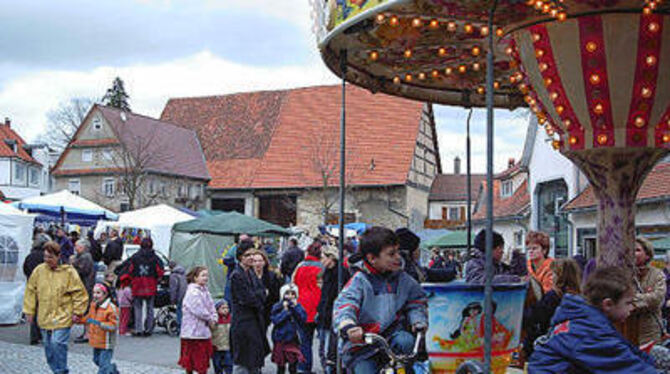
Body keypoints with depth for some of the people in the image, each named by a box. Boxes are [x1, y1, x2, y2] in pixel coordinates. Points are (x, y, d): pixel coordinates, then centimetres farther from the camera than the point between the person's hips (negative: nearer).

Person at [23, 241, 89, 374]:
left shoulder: (69, 272, -8)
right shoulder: (39, 270, 2)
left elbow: (79, 293, -3)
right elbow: (30, 292, 10)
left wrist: (77, 312, -5)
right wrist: (29, 311, 8)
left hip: (62, 317, -4)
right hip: (44, 317, 5)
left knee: (58, 343, -16)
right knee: (48, 346, 11)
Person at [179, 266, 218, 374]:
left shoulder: (205, 291, 12)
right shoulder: (192, 292, -15)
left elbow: (211, 306, 15)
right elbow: (199, 310, -20)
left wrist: (214, 319, -2)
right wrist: (210, 320, -7)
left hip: (204, 332, 9)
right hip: (193, 332, -9)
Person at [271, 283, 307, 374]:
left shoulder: (298, 306, 3)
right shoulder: (277, 307, -3)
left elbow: (303, 319, -11)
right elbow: (275, 320, -16)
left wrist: (295, 307, -14)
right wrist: (285, 310, -17)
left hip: (293, 340, 1)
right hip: (280, 340, -1)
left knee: (293, 366, 2)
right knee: (280, 366, 7)